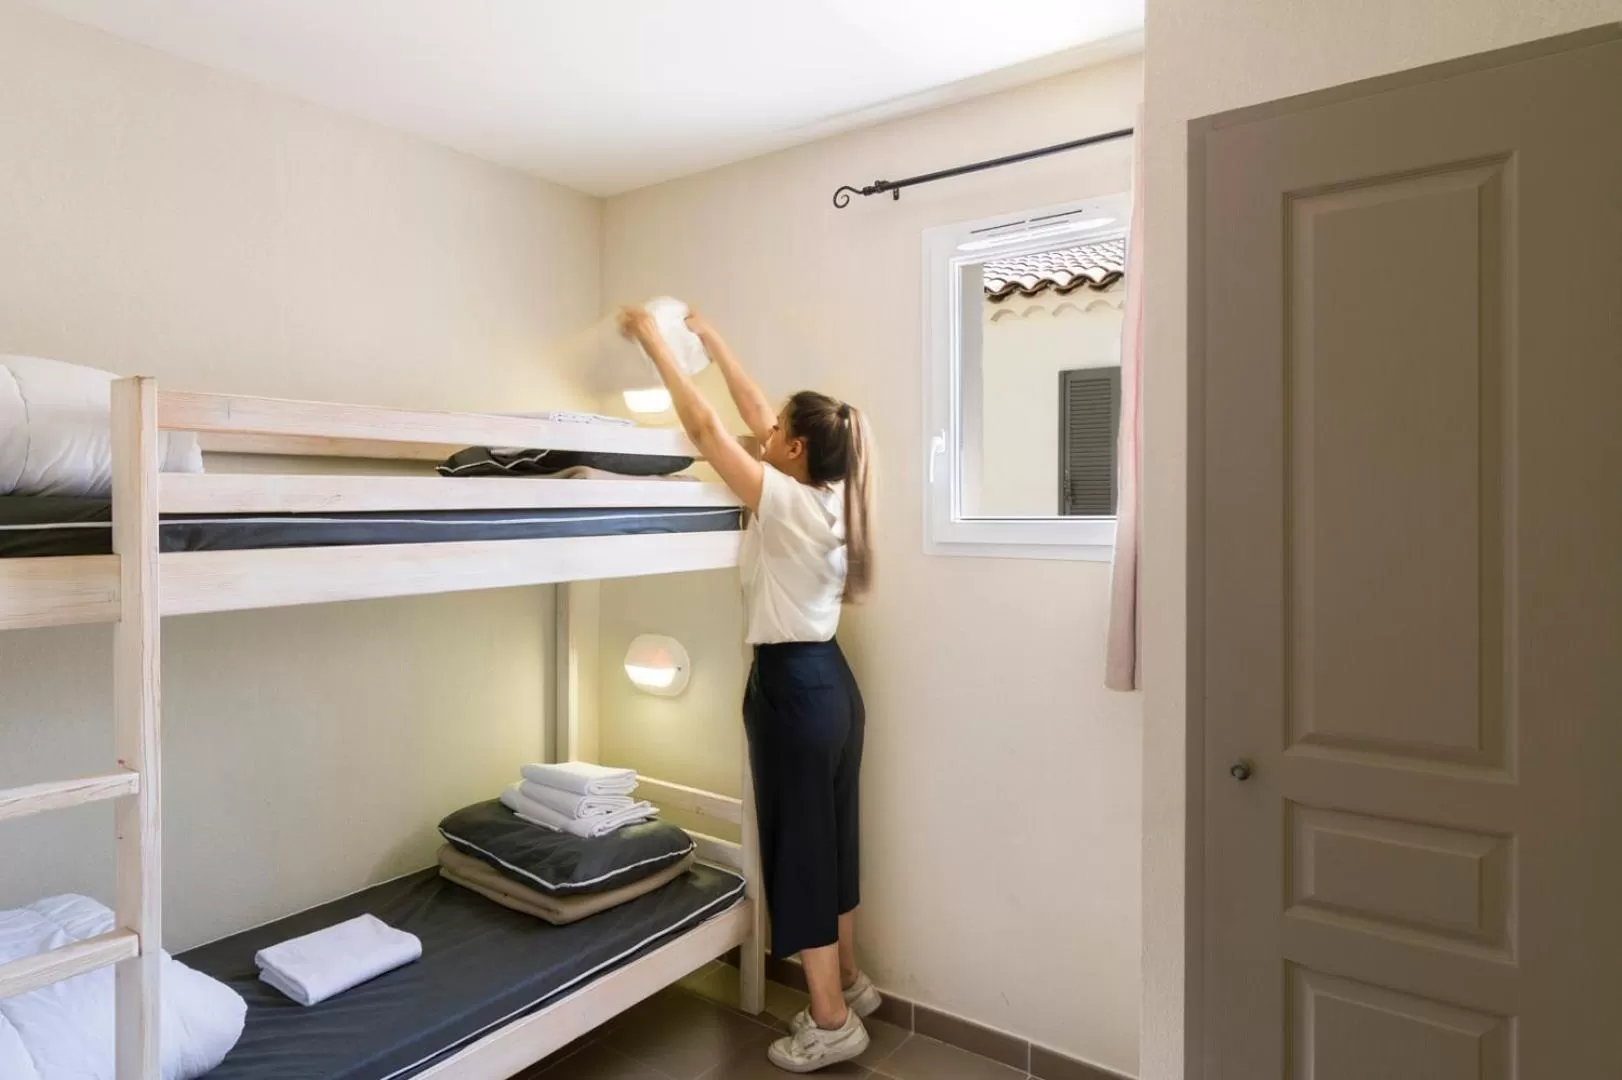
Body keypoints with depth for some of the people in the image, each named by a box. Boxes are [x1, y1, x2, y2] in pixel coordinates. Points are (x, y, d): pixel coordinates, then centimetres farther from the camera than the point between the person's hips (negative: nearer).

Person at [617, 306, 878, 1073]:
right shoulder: (829, 497, 4)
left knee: (799, 846, 4)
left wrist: (655, 344, -4)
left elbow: (705, 427, -14)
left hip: (792, 687, -9)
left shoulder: (786, 500, -18)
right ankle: (849, 982, 36)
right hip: (832, 680, 9)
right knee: (830, 836, 20)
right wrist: (711, 341, 20)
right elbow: (754, 412, 13)